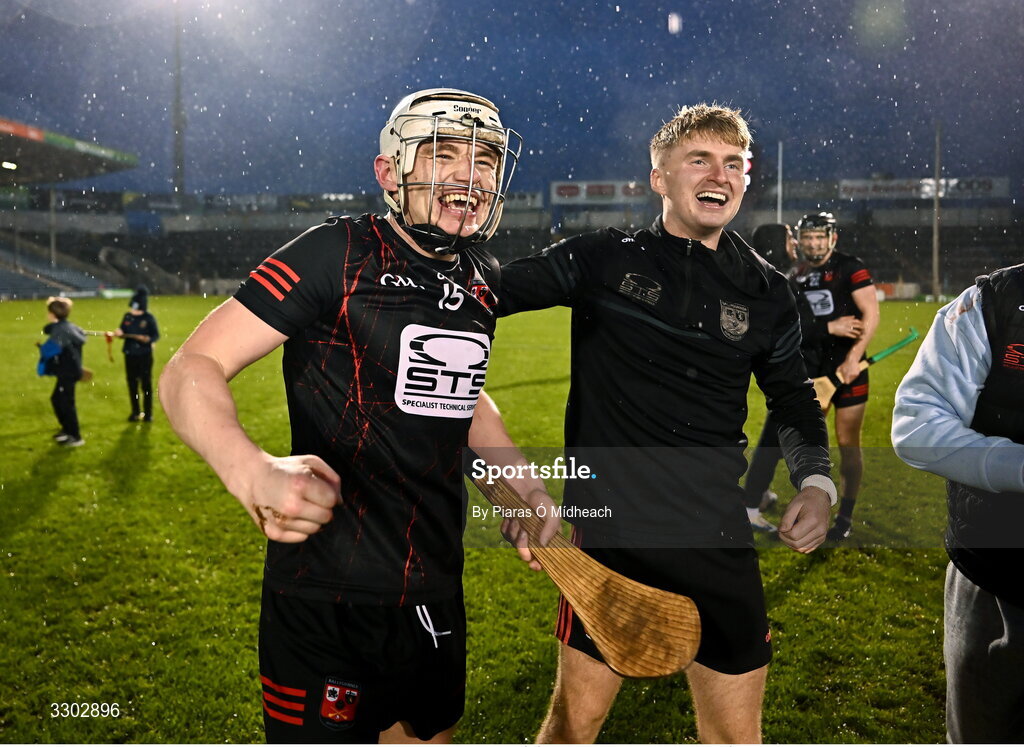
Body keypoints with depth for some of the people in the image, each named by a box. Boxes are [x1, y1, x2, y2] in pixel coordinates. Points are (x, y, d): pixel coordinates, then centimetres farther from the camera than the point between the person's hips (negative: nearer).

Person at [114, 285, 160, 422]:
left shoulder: (149, 318, -7)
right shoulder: (127, 317, 5)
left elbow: (156, 335, -6)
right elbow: (123, 333, 12)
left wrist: (148, 339, -26)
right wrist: (119, 333, -10)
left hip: (144, 355, -4)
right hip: (130, 355, 4)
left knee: (146, 384, 1)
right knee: (132, 384, 10)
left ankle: (148, 413, 10)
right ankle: (135, 412, 22)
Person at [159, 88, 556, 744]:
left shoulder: (482, 279, 6)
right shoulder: (340, 254, -15)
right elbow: (190, 371, -18)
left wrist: (528, 489, 12)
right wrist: (255, 474, -37)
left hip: (436, 594, 7)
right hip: (328, 600, -7)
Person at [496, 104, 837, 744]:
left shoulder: (766, 294, 6)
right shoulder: (604, 260, -2)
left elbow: (794, 401, 18)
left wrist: (816, 482, 3)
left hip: (720, 540, 3)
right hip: (612, 529, -3)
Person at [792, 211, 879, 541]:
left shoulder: (851, 268, -6)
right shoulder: (797, 275, 9)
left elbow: (871, 315, -11)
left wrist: (853, 358, -20)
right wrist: (829, 328, -13)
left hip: (847, 367, -5)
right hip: (811, 368, 5)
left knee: (848, 444, 1)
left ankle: (846, 517, 12)